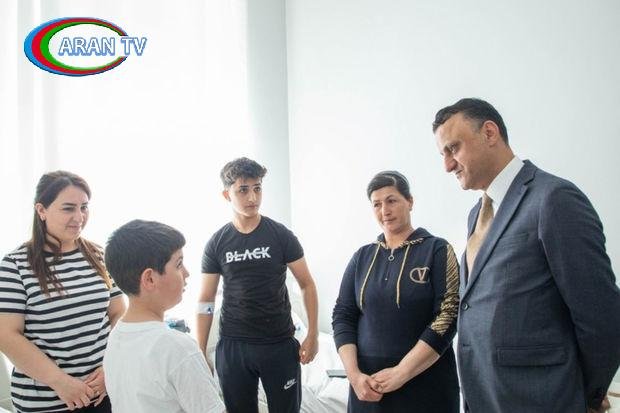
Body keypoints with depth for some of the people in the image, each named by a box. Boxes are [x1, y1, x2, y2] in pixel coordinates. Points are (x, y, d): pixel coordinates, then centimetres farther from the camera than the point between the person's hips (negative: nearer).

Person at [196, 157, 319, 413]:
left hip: (280, 344, -1)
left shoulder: (281, 235, -5)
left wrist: (313, 335, -6)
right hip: (232, 345, 1)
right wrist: (200, 352, 1)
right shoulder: (216, 244, -1)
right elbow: (206, 300, 4)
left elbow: (306, 284, 0)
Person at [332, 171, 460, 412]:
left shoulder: (437, 250, -5)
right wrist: (354, 374, -9)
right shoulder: (362, 257, 5)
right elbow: (342, 316, 4)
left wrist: (400, 373, -16)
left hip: (426, 385, -3)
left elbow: (448, 317, -12)